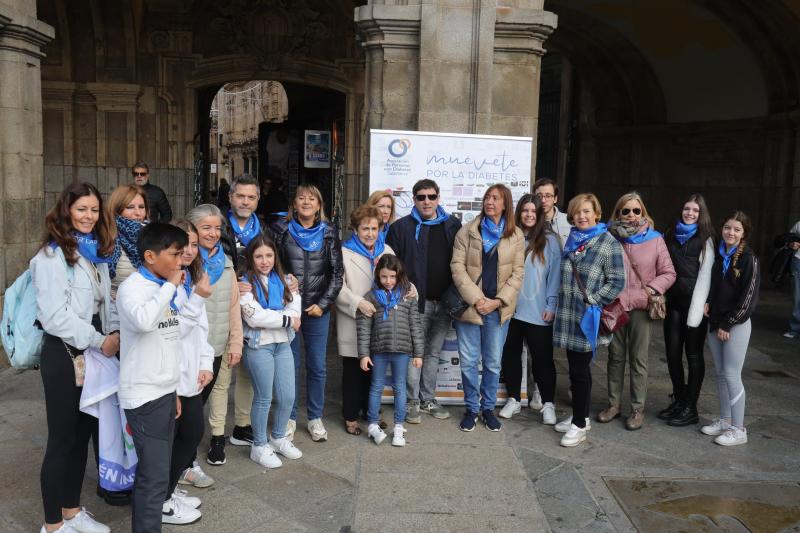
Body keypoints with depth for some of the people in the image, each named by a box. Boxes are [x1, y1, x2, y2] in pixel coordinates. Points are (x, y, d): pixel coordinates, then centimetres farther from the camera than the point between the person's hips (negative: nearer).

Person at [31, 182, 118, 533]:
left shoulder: (96, 251, 11)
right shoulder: (51, 255, -13)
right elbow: (54, 315, -20)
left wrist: (115, 332, 0)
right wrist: (99, 341, -19)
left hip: (94, 352, 7)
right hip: (64, 354, -7)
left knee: (83, 434, 16)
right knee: (62, 439, 3)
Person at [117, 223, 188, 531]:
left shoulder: (164, 289, 11)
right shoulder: (132, 287, -13)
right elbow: (143, 321, -37)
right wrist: (170, 286, -22)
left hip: (165, 390, 8)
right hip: (144, 395, -8)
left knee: (161, 462, 20)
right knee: (152, 471, -7)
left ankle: (160, 503, 38)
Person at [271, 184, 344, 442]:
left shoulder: (328, 233, 3)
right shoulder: (281, 230, 1)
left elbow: (336, 273, 3)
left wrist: (323, 304, -5)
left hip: (318, 308, 1)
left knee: (317, 366, 8)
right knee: (289, 365, 7)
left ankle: (315, 418, 23)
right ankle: (289, 417, 22)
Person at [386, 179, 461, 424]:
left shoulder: (453, 226, 7)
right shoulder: (402, 227, -2)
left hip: (444, 302, 3)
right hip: (417, 302, -3)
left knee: (434, 352, 14)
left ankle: (428, 399, 26)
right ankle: (412, 401, 15)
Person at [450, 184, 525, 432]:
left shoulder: (516, 236, 4)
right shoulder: (467, 232, 1)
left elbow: (517, 273, 2)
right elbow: (457, 267, -4)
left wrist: (498, 301, -10)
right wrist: (476, 299, -13)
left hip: (499, 309, 1)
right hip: (470, 306, 0)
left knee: (493, 363, 9)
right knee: (468, 362, 5)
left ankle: (488, 408, 26)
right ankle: (471, 408, 22)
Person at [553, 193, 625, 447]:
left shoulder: (608, 243, -7)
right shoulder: (571, 240, 13)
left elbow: (617, 282, -9)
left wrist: (592, 300, -15)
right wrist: (558, 303, 14)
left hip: (587, 317, -6)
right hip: (568, 315, 6)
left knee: (580, 369, -1)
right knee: (576, 367, 14)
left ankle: (579, 424, 11)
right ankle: (580, 416, 27)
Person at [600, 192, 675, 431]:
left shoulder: (655, 240, -1)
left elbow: (668, 273, 2)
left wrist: (651, 289, -13)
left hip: (640, 307, -1)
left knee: (638, 359, 4)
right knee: (615, 356, 12)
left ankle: (637, 409, 16)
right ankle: (613, 404, 24)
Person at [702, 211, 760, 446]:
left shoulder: (749, 259, -9)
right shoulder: (718, 254, 8)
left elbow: (748, 297, -12)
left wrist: (728, 324, -13)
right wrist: (707, 302, 0)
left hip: (736, 324, -6)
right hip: (715, 322, 6)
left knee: (732, 375, -5)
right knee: (720, 374, 12)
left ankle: (738, 429, 4)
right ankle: (725, 420, 23)